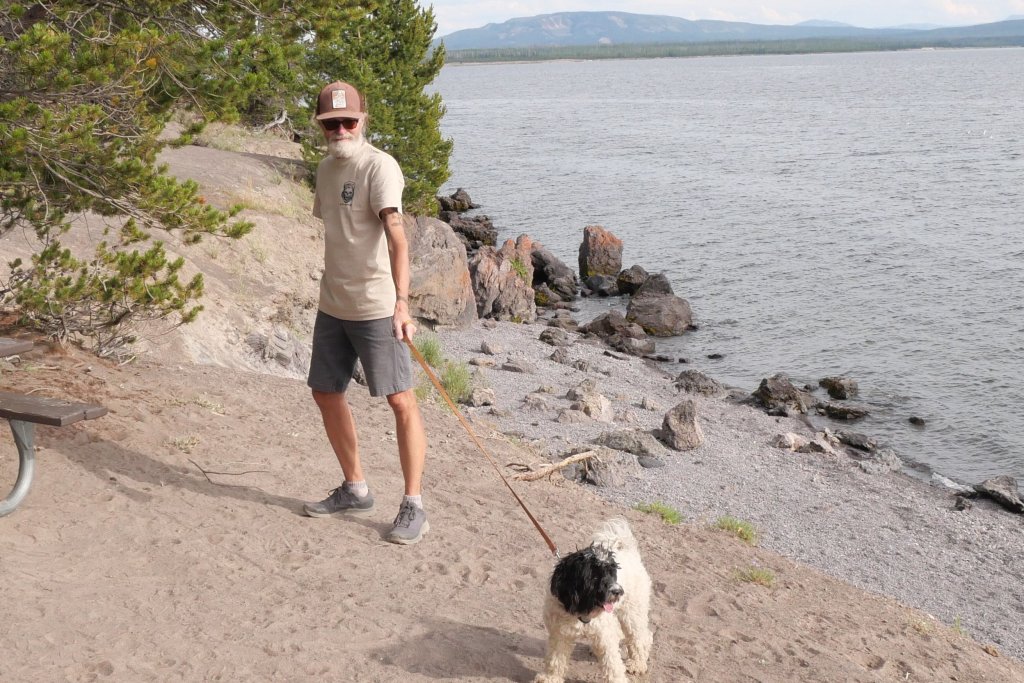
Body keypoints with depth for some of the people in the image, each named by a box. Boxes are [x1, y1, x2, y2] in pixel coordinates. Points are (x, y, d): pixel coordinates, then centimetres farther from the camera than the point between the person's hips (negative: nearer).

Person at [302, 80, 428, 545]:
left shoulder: (379, 166, -14)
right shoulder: (326, 167, 11)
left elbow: (396, 237, -26)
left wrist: (401, 301, -38)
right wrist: (331, 293, 19)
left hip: (376, 307, -9)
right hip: (332, 306, 9)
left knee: (401, 401, -5)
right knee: (326, 393, 15)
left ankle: (412, 506, 6)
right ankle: (354, 490, 30)